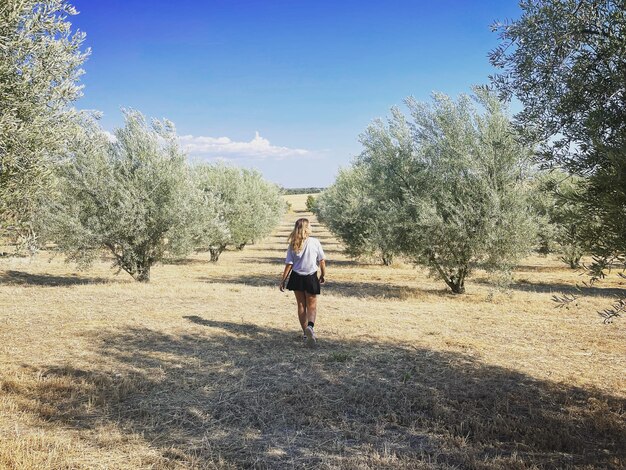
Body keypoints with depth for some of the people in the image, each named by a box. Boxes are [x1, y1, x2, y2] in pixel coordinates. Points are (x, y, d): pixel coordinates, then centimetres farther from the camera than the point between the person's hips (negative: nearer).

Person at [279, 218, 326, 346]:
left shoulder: (293, 245, -5)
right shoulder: (315, 242, -9)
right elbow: (322, 261, -2)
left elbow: (289, 264, -6)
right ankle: (310, 326, -21)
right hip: (311, 278, -2)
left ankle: (305, 333, 20)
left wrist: (283, 280, 2)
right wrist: (322, 275, 13)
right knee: (312, 306, 7)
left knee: (301, 305, 15)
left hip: (296, 278, 2)